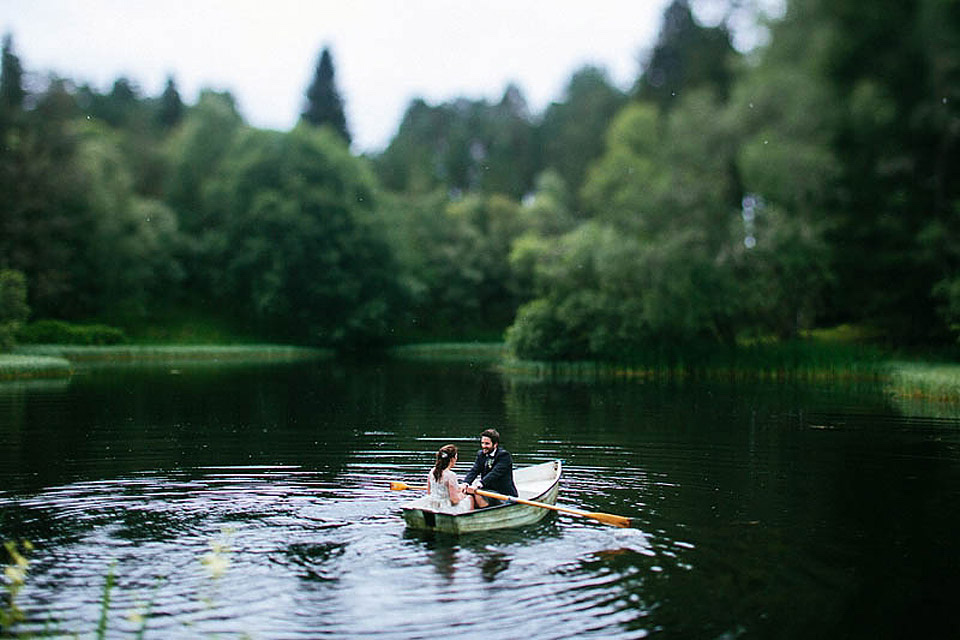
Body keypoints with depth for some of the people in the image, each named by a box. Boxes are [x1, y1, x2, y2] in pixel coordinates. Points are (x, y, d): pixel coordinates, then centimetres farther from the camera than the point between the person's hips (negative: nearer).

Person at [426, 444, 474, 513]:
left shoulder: (432, 472, -3)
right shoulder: (451, 475, -24)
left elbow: (429, 493, 9)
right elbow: (455, 500, -22)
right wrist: (461, 495, 1)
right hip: (447, 509, -7)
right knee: (470, 498, 19)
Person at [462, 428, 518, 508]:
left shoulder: (504, 455, -13)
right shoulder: (481, 454, 9)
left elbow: (495, 473, -26)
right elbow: (474, 471, -4)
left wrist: (478, 485, -39)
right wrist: (466, 483, -25)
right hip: (488, 490, 7)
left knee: (478, 496, -31)